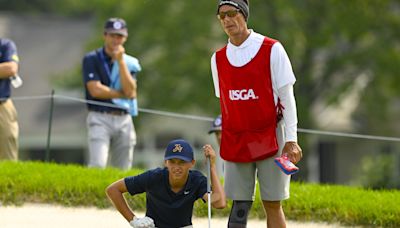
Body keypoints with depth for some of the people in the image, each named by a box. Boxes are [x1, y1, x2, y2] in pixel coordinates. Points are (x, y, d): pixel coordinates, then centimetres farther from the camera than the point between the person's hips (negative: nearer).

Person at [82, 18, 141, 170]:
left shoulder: (130, 62, 12)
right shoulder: (91, 59, 2)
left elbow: (130, 91, -4)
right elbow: (95, 90, -10)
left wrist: (120, 61, -7)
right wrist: (123, 94, -2)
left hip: (124, 120, 4)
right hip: (100, 118, -4)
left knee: (123, 170, 3)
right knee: (97, 166, -18)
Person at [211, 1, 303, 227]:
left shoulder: (272, 50, -4)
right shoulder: (218, 58, 9)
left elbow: (287, 97, -5)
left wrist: (291, 140, -10)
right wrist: (226, 139, 13)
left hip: (269, 139, -4)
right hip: (235, 143, 4)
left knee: (272, 204, -2)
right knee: (240, 205, 0)